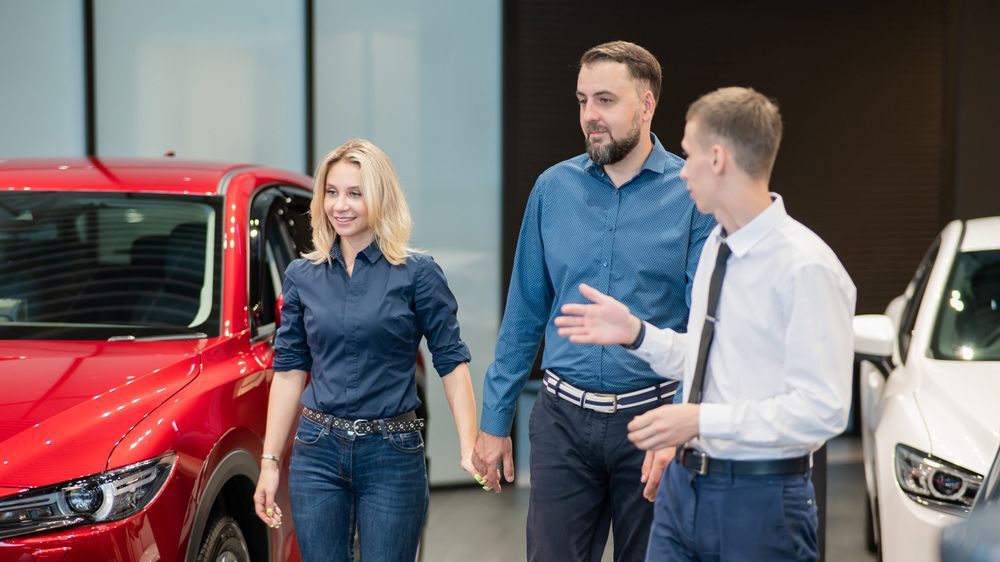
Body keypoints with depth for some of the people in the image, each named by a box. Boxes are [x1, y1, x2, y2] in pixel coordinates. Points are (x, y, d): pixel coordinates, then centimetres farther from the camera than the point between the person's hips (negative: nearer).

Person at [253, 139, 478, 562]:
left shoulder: (417, 273, -4)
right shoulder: (302, 276, 6)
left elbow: (452, 361, -4)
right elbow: (289, 369, 8)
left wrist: (469, 449, -14)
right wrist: (270, 461, 5)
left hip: (392, 454, -2)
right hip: (317, 453, 3)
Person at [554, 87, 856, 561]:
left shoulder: (805, 268, -17)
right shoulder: (716, 248, 9)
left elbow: (823, 408, -21)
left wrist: (701, 419, -23)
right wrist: (636, 333, 4)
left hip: (759, 499, -7)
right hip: (683, 486, 7)